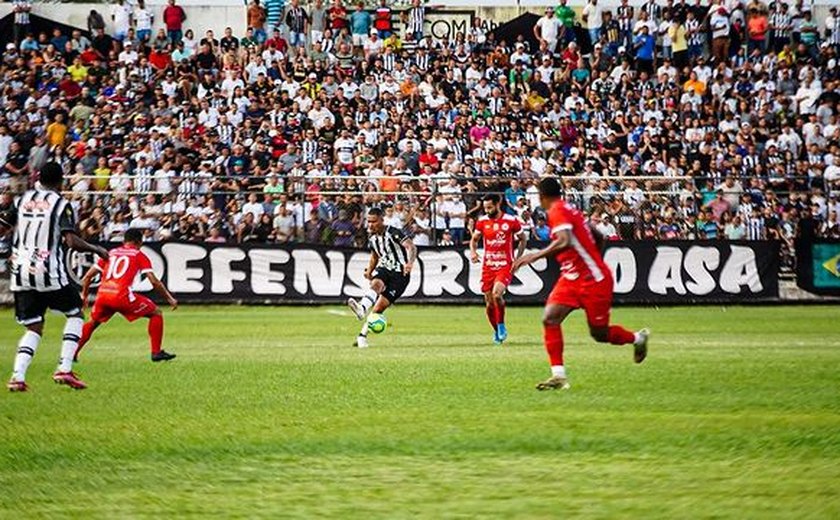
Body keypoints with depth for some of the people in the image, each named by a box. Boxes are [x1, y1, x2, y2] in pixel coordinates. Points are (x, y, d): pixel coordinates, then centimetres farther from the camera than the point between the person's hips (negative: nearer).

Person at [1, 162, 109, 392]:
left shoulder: (23, 199, 10)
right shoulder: (61, 204, -5)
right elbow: (71, 241, -15)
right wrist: (97, 250, -1)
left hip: (21, 272, 5)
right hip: (49, 273, -5)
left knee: (34, 328, 12)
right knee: (75, 313, 15)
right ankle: (64, 369, 3)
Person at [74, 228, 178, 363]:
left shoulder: (110, 253, 23)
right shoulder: (139, 255, 12)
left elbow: (87, 277, 22)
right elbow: (154, 282, 3)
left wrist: (84, 295, 35)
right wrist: (170, 298, 12)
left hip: (102, 295, 4)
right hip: (122, 296, -4)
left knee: (93, 322, 32)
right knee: (156, 313, 13)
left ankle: (72, 354, 26)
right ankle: (156, 352, 8)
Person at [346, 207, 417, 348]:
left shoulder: (393, 233, -14)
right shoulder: (372, 239, 8)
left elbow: (411, 247, -26)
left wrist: (410, 263, -44)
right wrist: (369, 271, 11)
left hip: (399, 274, -5)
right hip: (383, 269, 5)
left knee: (379, 307, -14)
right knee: (376, 284, -33)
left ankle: (362, 336, -9)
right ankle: (362, 309, -58)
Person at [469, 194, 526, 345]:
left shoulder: (511, 221, -5)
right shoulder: (482, 221, 3)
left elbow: (523, 239, 9)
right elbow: (474, 239, 16)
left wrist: (517, 259, 2)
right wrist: (473, 251, -5)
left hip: (505, 266, -4)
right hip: (488, 266, 4)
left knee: (497, 294, -26)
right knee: (489, 303, 4)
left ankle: (501, 325, -4)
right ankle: (496, 332, 25)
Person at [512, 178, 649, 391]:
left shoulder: (557, 211, -15)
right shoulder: (569, 210, 12)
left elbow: (564, 241, -33)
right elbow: (598, 236, 20)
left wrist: (535, 256, -34)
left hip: (593, 279, -9)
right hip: (571, 278, 9)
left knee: (600, 334, 2)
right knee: (549, 318, -10)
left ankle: (637, 338, 32)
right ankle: (559, 375, -13)